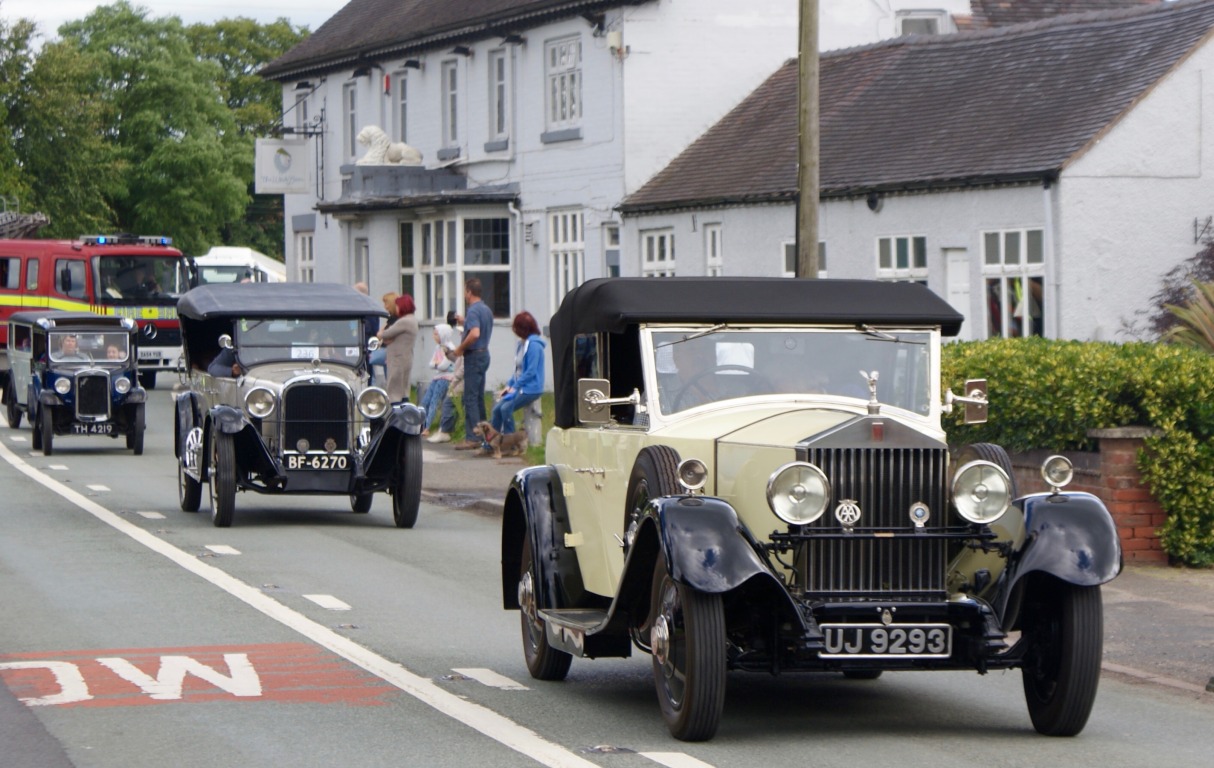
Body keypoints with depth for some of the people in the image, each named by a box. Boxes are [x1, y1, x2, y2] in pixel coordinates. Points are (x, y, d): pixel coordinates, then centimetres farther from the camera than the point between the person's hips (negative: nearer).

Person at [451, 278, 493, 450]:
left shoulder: (473, 310, -17)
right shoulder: (487, 310, 12)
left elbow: (474, 334, -32)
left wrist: (460, 348, -19)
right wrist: (465, 322, 27)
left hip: (474, 356, -10)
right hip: (484, 353, 10)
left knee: (470, 398, -8)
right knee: (479, 397, 14)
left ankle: (473, 438, -10)